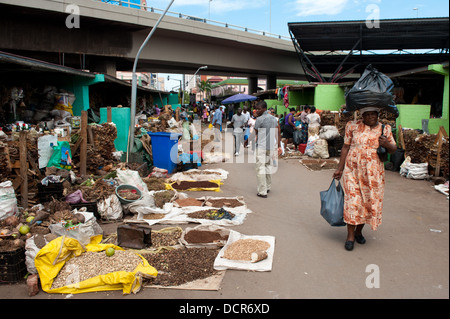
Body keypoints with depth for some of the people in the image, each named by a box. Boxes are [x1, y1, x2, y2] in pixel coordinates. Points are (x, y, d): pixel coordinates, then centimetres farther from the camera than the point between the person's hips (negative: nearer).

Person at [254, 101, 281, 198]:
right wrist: (279, 145, 16)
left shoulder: (259, 119, -11)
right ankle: (268, 187, 29)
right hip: (271, 146, 8)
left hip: (261, 147, -8)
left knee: (260, 168, -5)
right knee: (267, 165, 20)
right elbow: (278, 133, 12)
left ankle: (262, 192, -6)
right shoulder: (274, 118, 11)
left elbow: (254, 134, -5)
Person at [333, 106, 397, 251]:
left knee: (370, 201, 7)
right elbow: (345, 147, 6)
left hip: (373, 173, 2)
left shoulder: (385, 129, 7)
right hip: (353, 170, -2)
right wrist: (340, 168, 5)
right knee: (352, 200, -6)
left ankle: (359, 231, 28)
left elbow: (393, 150, 13)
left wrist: (387, 144, -11)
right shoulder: (353, 126, 2)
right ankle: (350, 235, 5)